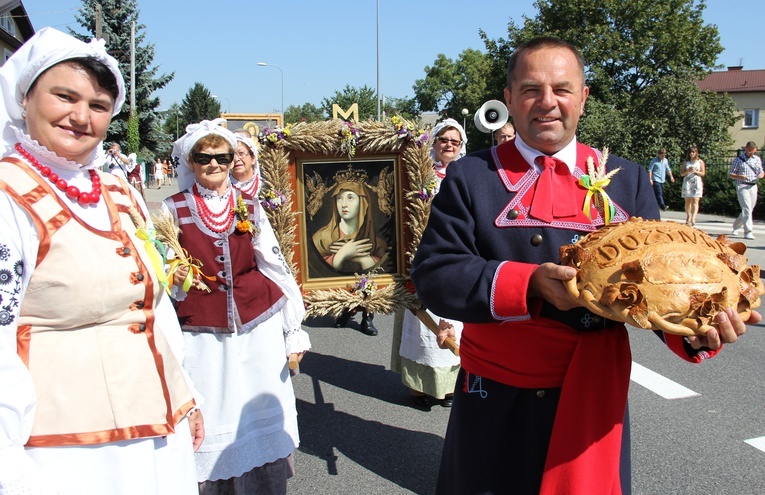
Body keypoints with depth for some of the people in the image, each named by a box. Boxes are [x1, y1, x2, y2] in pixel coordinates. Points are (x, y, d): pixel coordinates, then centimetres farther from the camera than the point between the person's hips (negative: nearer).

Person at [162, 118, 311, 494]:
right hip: (202, 334, -1)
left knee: (262, 414, 6)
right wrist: (172, 277, -13)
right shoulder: (173, 209, 3)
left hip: (258, 326, 1)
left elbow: (276, 265, 5)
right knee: (212, 422, 4)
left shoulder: (249, 206, 6)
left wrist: (294, 329, 2)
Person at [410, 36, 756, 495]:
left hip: (593, 401, 2)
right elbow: (433, 276, -12)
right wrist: (529, 283, -26)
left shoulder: (628, 180, 4)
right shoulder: (470, 177, -4)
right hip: (496, 400, -1)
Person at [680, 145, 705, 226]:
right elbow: (682, 173, 8)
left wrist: (695, 171, -12)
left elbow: (703, 173, 4)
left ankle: (693, 219, -26)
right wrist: (688, 171, -10)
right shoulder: (686, 162, 13)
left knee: (695, 201, -14)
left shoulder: (700, 162, 8)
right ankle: (688, 218, 14)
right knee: (688, 201, 3)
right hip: (687, 182, 2)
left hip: (697, 182, -2)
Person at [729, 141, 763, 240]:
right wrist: (740, 177, -21)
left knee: (749, 209, 12)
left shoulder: (757, 159, 13)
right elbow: (730, 174, -1)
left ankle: (736, 226, 33)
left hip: (753, 186, 6)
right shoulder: (738, 159, -1)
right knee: (747, 208, -16)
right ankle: (748, 232, -18)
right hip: (742, 186, -5)